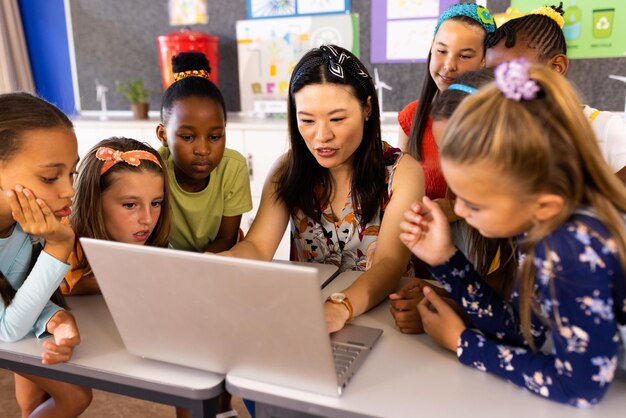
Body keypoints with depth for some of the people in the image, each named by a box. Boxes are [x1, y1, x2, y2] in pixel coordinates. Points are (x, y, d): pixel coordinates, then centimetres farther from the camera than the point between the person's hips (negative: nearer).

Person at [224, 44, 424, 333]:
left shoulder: (402, 172, -10)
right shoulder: (288, 169, -3)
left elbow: (390, 262, -21)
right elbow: (257, 246, -12)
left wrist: (341, 308, -41)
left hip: (380, 311, -4)